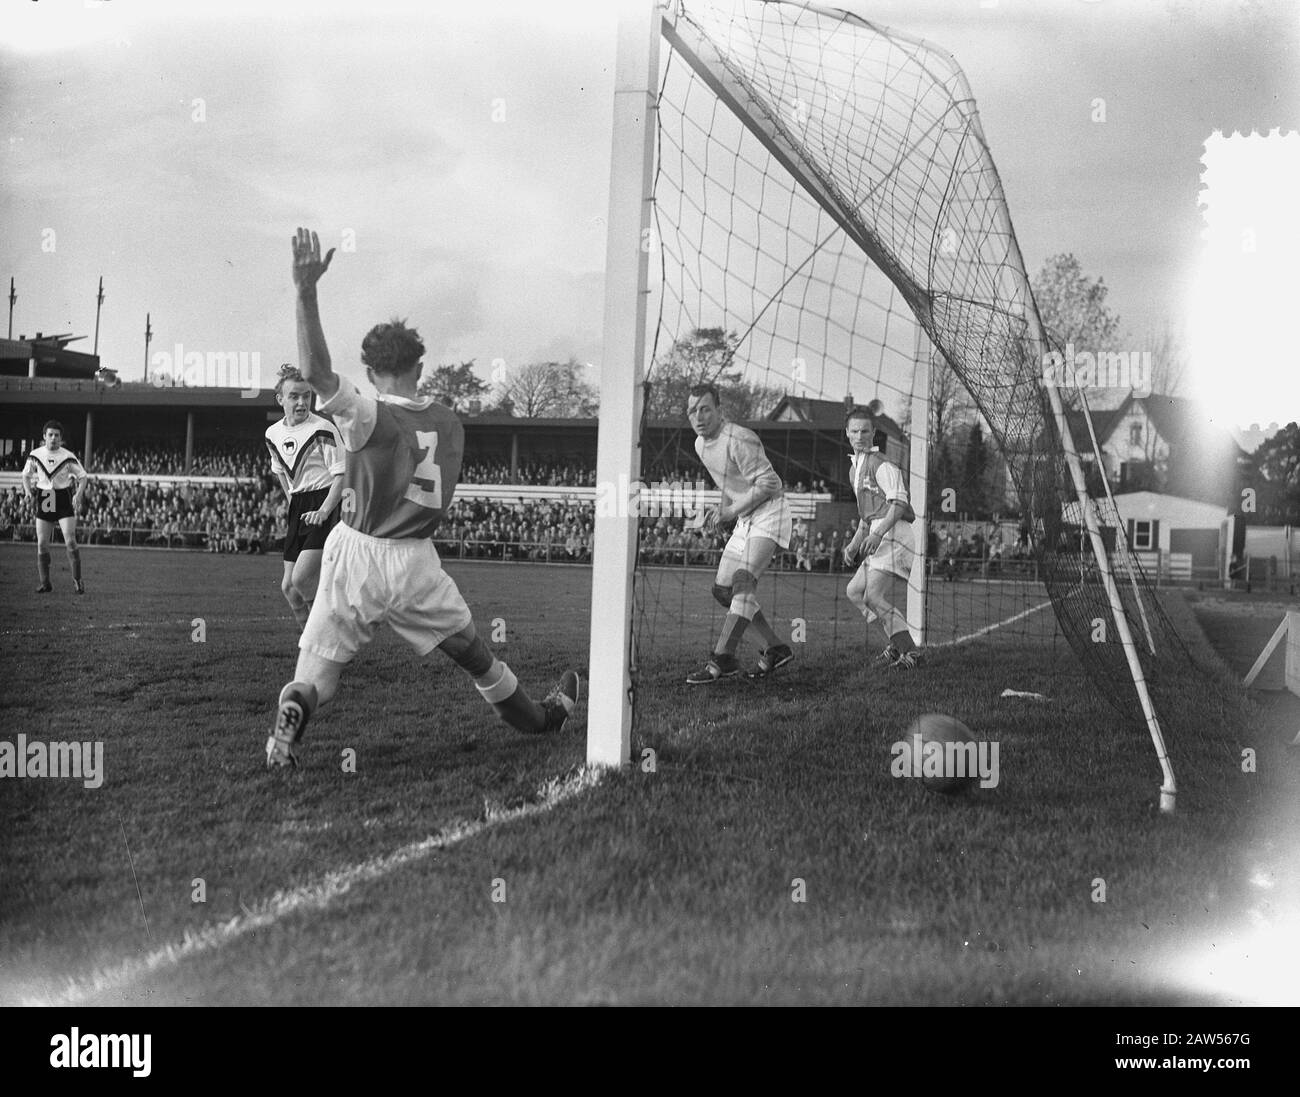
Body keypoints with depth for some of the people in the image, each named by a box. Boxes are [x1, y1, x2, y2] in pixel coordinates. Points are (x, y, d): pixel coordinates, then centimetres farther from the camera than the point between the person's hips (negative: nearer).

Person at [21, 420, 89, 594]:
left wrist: (78, 495, -12)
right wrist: (30, 494, 4)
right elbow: (26, 475, 16)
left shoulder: (68, 457, -7)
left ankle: (77, 581, -1)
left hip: (64, 501, -3)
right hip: (43, 501, 3)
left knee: (70, 542, -11)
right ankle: (45, 583, 10)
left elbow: (83, 477, 2)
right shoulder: (35, 455, 1)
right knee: (42, 544, 1)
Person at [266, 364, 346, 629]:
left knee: (301, 579, -19)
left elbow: (342, 475, -13)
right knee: (288, 587, 4)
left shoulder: (323, 430, -11)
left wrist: (324, 511, -23)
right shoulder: (273, 434, 9)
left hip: (326, 507, -7)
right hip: (299, 509, 7)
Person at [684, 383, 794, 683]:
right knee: (722, 589, 7)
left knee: (743, 581, -24)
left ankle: (723, 659, -29)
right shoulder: (701, 445, 9)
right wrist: (721, 508, 7)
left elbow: (768, 483, -20)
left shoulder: (739, 440, -20)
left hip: (769, 512, -10)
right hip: (745, 519, 10)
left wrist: (730, 511, -17)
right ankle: (776, 648, 14)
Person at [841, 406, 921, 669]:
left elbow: (898, 504, -18)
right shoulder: (854, 468, 22)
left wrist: (878, 534, -30)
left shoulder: (882, 464, -7)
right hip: (878, 536, 10)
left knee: (873, 595, -20)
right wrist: (854, 544, 26)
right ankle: (897, 642, 13)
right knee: (855, 590, 11)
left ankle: (909, 651, -18)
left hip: (893, 533, -10)